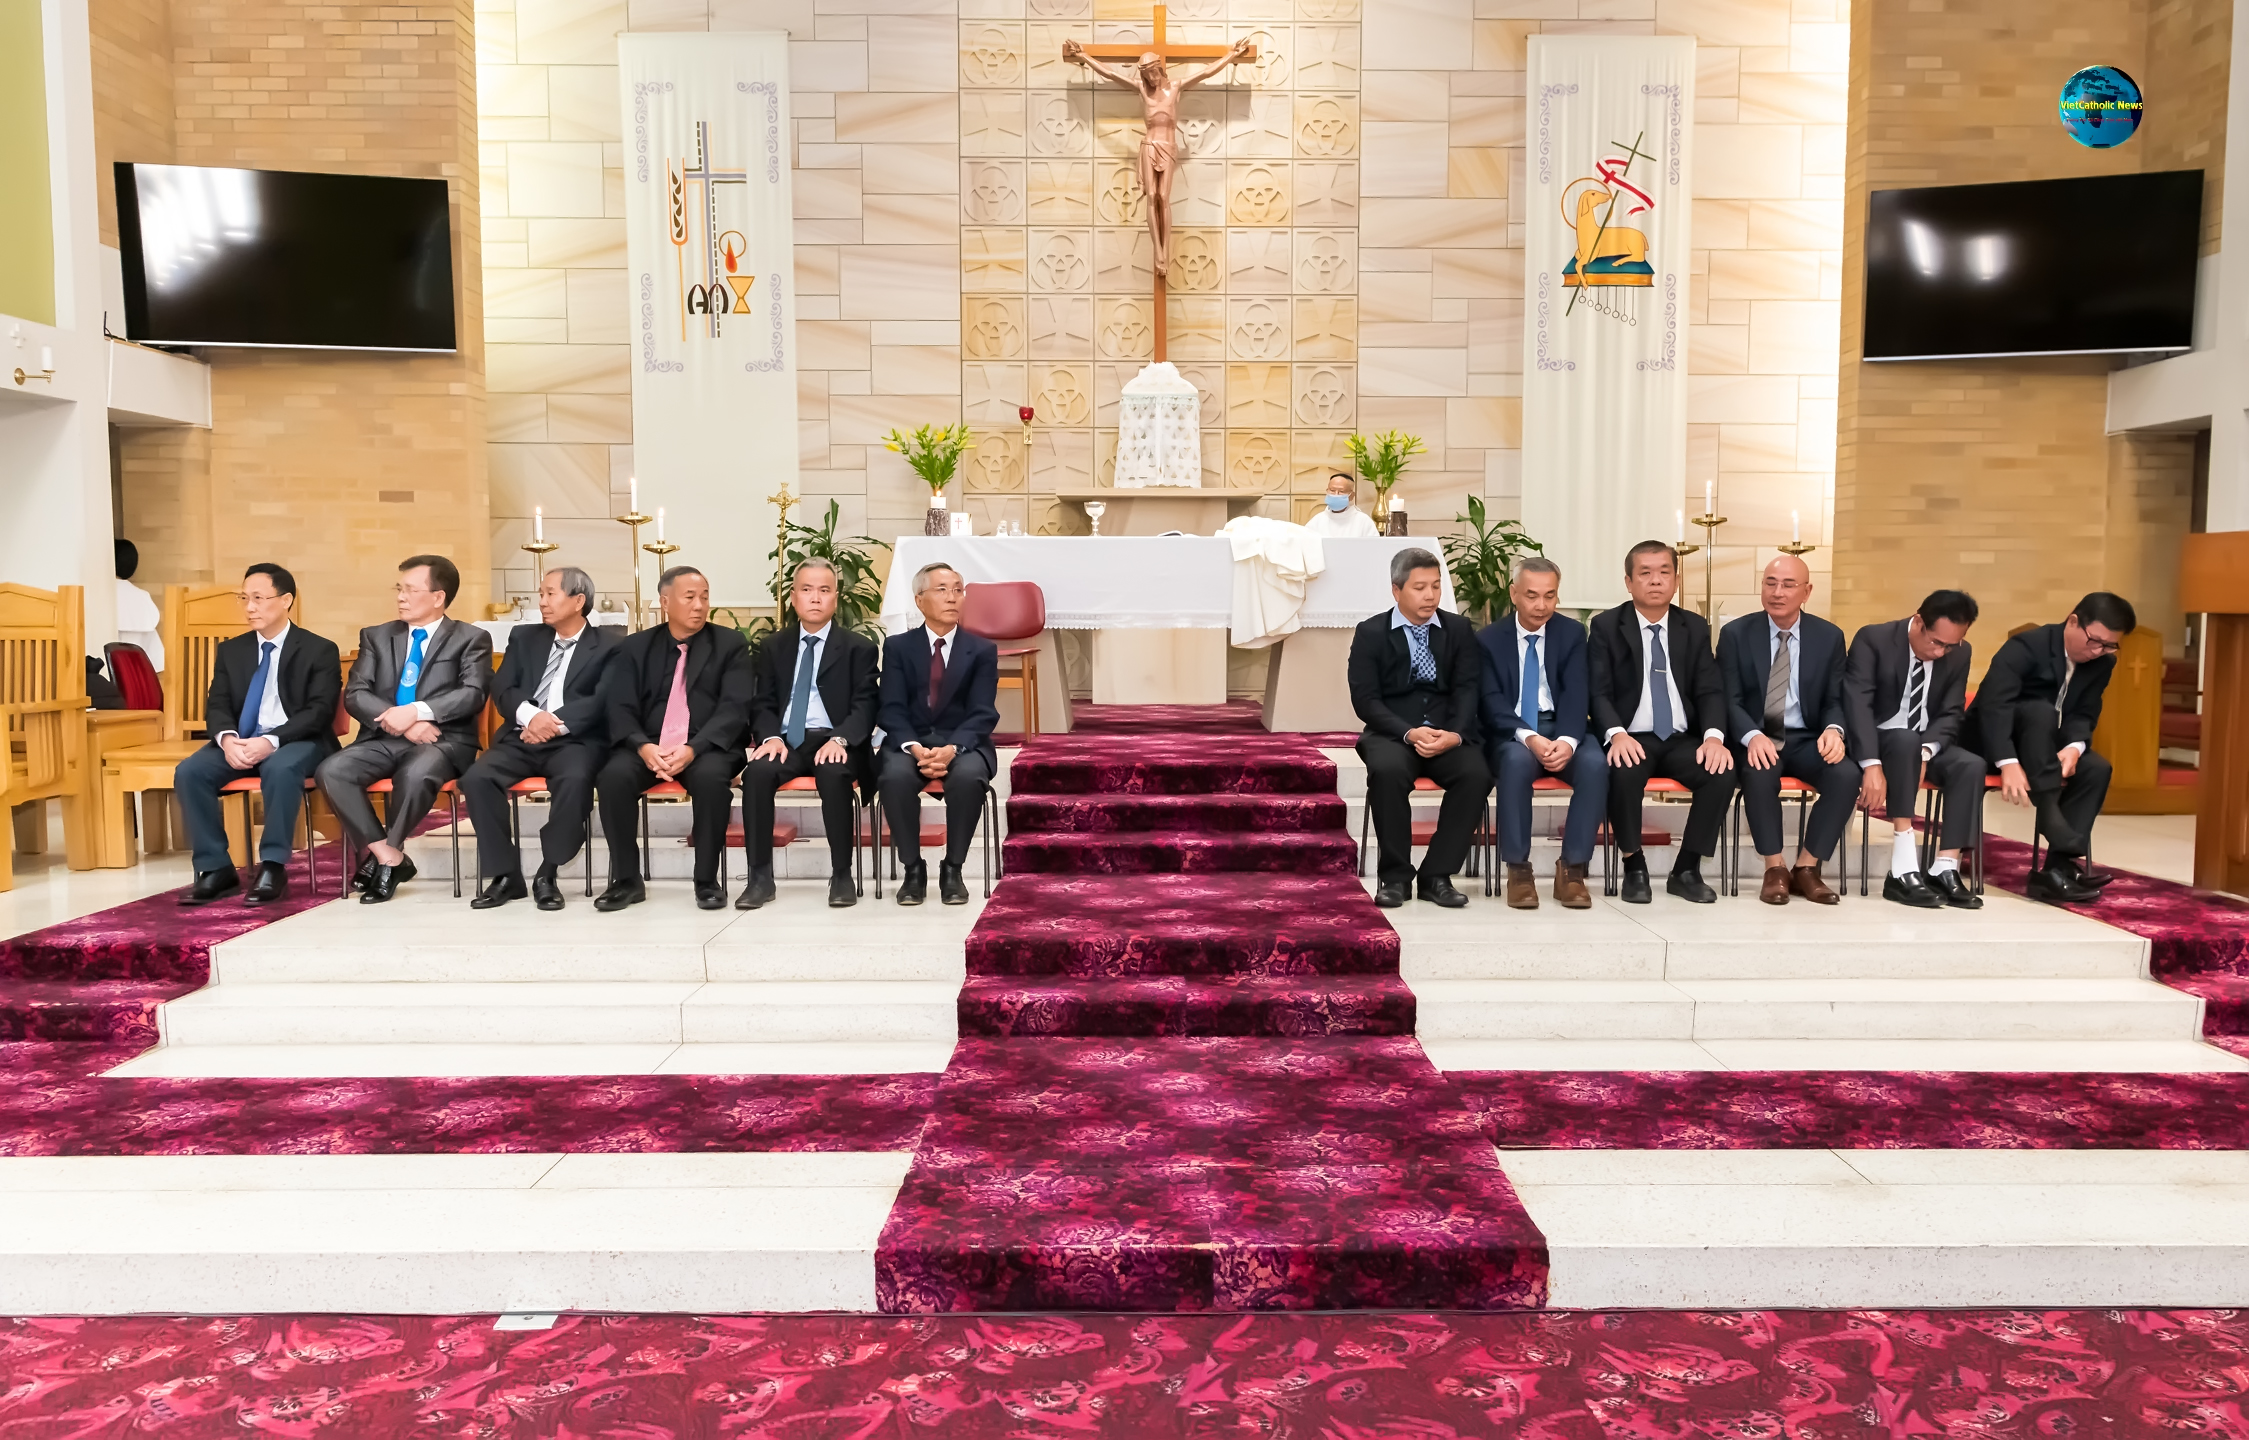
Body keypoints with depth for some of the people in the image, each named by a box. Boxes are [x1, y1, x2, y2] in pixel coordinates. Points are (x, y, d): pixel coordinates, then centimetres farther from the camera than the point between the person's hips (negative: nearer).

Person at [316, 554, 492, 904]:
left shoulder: (471, 639, 6)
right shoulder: (377, 637, 17)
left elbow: (473, 693, -9)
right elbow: (354, 695, 6)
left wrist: (416, 711, -23)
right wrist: (399, 722, -13)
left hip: (442, 740, -4)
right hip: (384, 738, 4)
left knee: (416, 774, -37)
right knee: (330, 771, -24)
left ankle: (385, 856, -14)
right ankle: (391, 859, -16)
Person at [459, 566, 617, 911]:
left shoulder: (607, 646, 6)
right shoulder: (524, 637, 18)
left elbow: (602, 701, -7)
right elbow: (502, 690, 7)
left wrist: (556, 724, -22)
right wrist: (531, 716, -15)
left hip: (574, 741, -4)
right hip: (521, 738, 4)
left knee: (575, 779, -36)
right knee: (476, 778, -24)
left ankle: (547, 874, -19)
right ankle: (506, 875, -14)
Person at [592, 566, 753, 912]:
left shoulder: (731, 644, 7)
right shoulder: (635, 647, 13)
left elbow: (735, 707, -5)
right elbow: (620, 707, 3)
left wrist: (694, 748, -21)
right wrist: (643, 746, -19)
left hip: (708, 747, -2)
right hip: (648, 746, 2)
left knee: (711, 776, -35)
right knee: (613, 775, -29)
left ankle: (707, 880, -18)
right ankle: (627, 879, -12)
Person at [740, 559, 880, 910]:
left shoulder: (859, 648, 7)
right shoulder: (773, 647, 16)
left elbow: (865, 706, -2)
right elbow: (763, 704, 10)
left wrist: (839, 739, -22)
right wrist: (771, 737, -12)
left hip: (834, 742, -2)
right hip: (786, 740, 2)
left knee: (833, 773, -36)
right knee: (757, 771, -30)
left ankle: (842, 876, -23)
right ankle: (760, 876, -21)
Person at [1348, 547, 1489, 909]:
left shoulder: (1459, 630, 10)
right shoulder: (1370, 633, 3)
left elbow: (1467, 689, 1)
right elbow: (1365, 699, -5)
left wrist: (1456, 734, -20)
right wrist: (1409, 733, -21)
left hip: (1448, 734, 2)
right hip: (1392, 732, -2)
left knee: (1477, 773, -29)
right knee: (1387, 771, -35)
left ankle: (1436, 875, -14)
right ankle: (1395, 876, -17)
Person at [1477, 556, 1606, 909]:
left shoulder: (1572, 633, 6)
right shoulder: (1489, 639, 2)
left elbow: (1576, 695, -5)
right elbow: (1493, 703, -8)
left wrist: (1567, 740, -26)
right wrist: (1529, 738, -28)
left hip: (1560, 730, 2)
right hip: (1510, 735, -2)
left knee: (1596, 763, -30)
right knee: (1517, 760, -37)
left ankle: (1572, 869, -21)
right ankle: (1518, 870, -26)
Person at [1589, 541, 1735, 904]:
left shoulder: (1695, 628, 11)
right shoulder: (1605, 626, 1)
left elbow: (1710, 691, 5)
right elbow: (1598, 693, -7)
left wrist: (1714, 736, -16)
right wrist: (1617, 734, -27)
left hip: (1682, 740, 3)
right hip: (1632, 739, -3)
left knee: (1723, 772, -26)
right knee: (1622, 774, -36)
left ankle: (1687, 871, -8)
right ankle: (1634, 868, -12)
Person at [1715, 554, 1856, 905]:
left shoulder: (1829, 636, 5)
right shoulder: (1735, 634, -1)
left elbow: (1835, 700, 5)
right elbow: (1730, 700, -5)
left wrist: (1833, 729, -20)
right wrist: (1753, 736, -26)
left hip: (1806, 739, 2)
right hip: (1756, 739, -2)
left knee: (1847, 774, -28)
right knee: (1759, 772, -36)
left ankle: (1806, 868, -12)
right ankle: (1775, 869, -17)